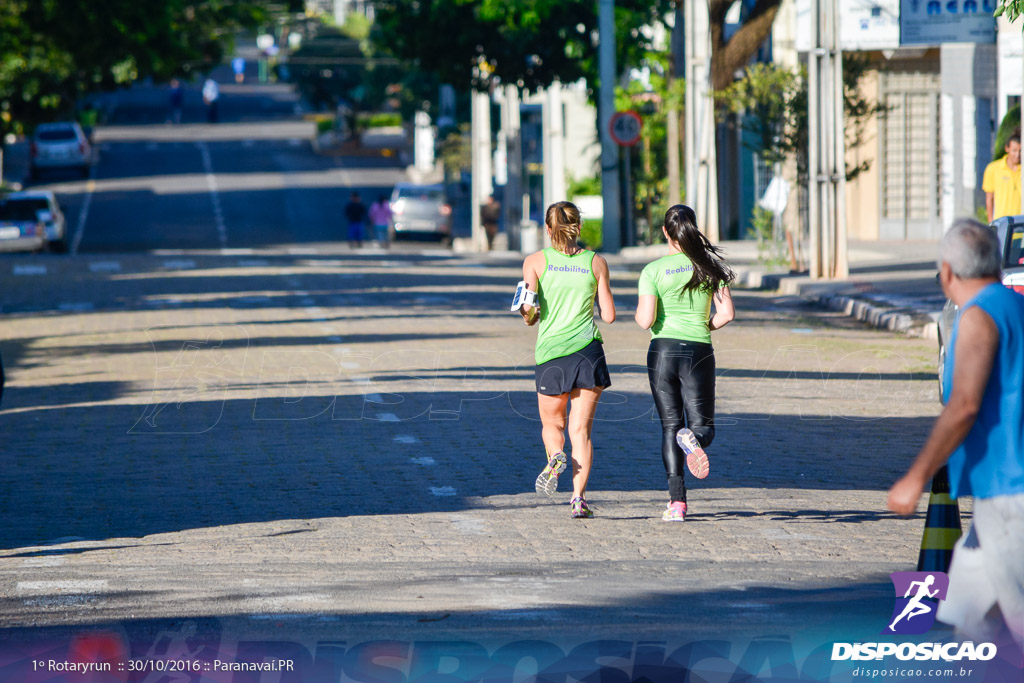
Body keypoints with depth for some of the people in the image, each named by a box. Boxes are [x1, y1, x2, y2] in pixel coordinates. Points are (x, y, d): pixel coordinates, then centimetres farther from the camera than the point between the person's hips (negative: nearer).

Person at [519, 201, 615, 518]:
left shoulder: (535, 261, 2)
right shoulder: (596, 262, 5)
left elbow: (530, 314, -8)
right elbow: (609, 315, 7)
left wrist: (528, 314, 12)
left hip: (550, 351, 0)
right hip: (588, 349, 0)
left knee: (552, 424, 19)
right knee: (581, 429, 3)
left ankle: (555, 457, -13)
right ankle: (578, 497, -10)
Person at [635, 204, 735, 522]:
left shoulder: (653, 271, -5)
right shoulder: (711, 266, 1)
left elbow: (645, 320, -11)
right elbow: (727, 314, -3)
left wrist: (640, 313, 11)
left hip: (663, 350, -1)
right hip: (699, 351, 1)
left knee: (670, 426, 8)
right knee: (703, 424, 8)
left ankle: (677, 501, -3)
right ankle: (693, 438, -32)